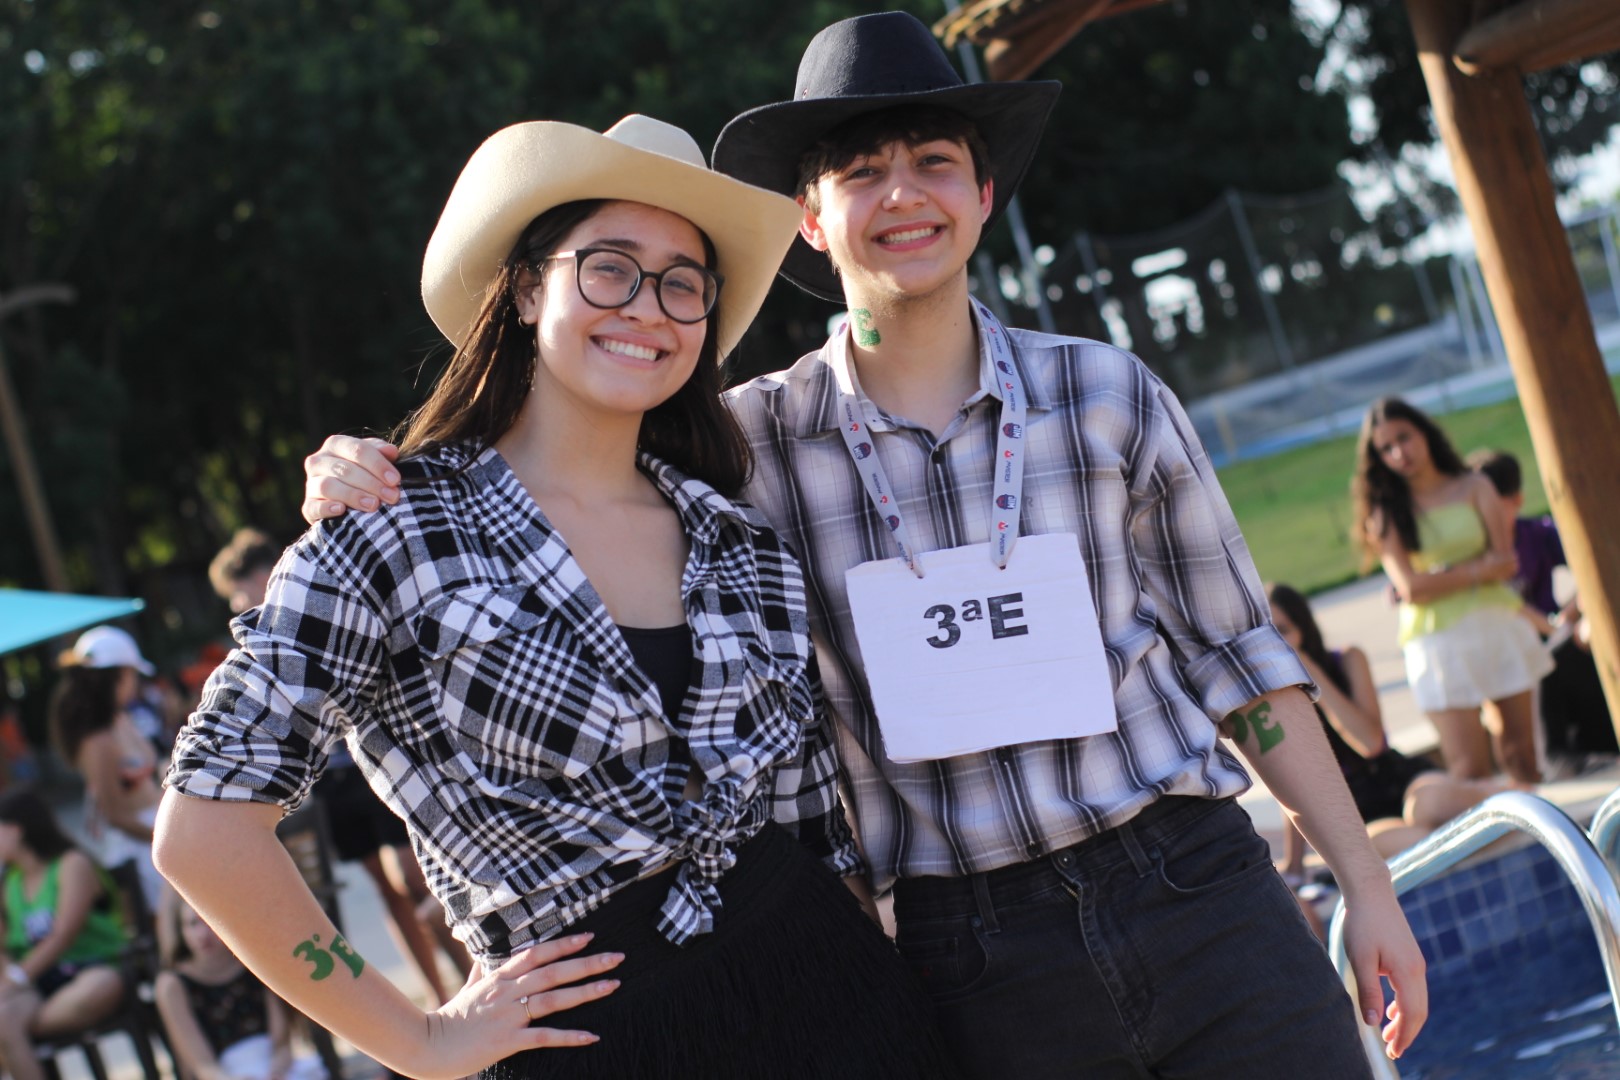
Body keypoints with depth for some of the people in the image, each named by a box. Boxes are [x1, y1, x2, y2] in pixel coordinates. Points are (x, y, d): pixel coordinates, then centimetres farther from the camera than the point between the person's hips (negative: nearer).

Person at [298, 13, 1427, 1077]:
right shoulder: (752, 444, -2)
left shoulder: (1108, 394, 1)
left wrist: (1366, 882, 7)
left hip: (1201, 895, 1)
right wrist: (374, 478, -11)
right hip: (975, 963, 0)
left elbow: (1235, 653, 8)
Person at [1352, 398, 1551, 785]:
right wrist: (1476, 570, -8)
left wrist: (1443, 576, -10)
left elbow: (1506, 563, -3)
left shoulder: (1475, 488, 7)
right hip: (1437, 641, -2)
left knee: (1522, 758, 5)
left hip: (1497, 626, 2)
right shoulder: (1385, 513, 3)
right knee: (1470, 771, -9)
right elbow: (1410, 588, -9)